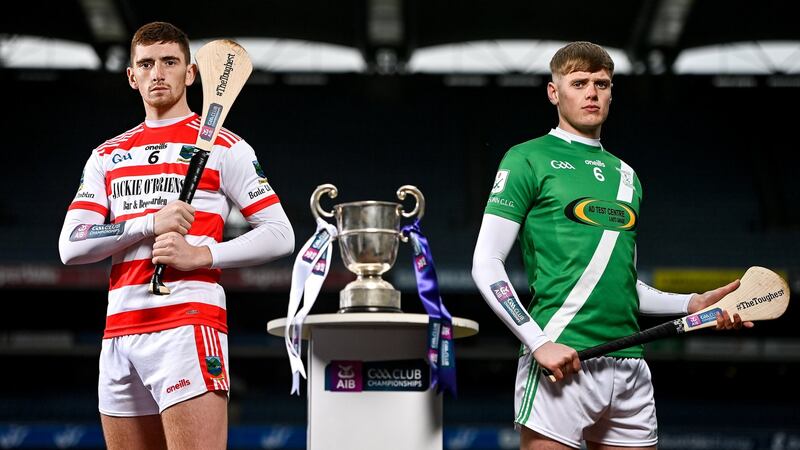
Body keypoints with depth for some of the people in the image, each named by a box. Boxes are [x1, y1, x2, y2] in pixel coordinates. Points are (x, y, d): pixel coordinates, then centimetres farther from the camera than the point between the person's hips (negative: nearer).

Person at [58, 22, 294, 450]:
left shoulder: (223, 147, 5)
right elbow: (70, 246, 7)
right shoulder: (106, 156, 18)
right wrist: (150, 223, -8)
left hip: (188, 323, -5)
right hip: (119, 333, 5)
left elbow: (280, 234, 1)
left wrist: (201, 255, -13)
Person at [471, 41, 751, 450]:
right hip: (564, 364, -6)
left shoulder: (625, 175, 20)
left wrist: (691, 304, 13)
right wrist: (539, 342, -14)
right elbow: (485, 265, -5)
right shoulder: (528, 160, 1)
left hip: (629, 368, 6)